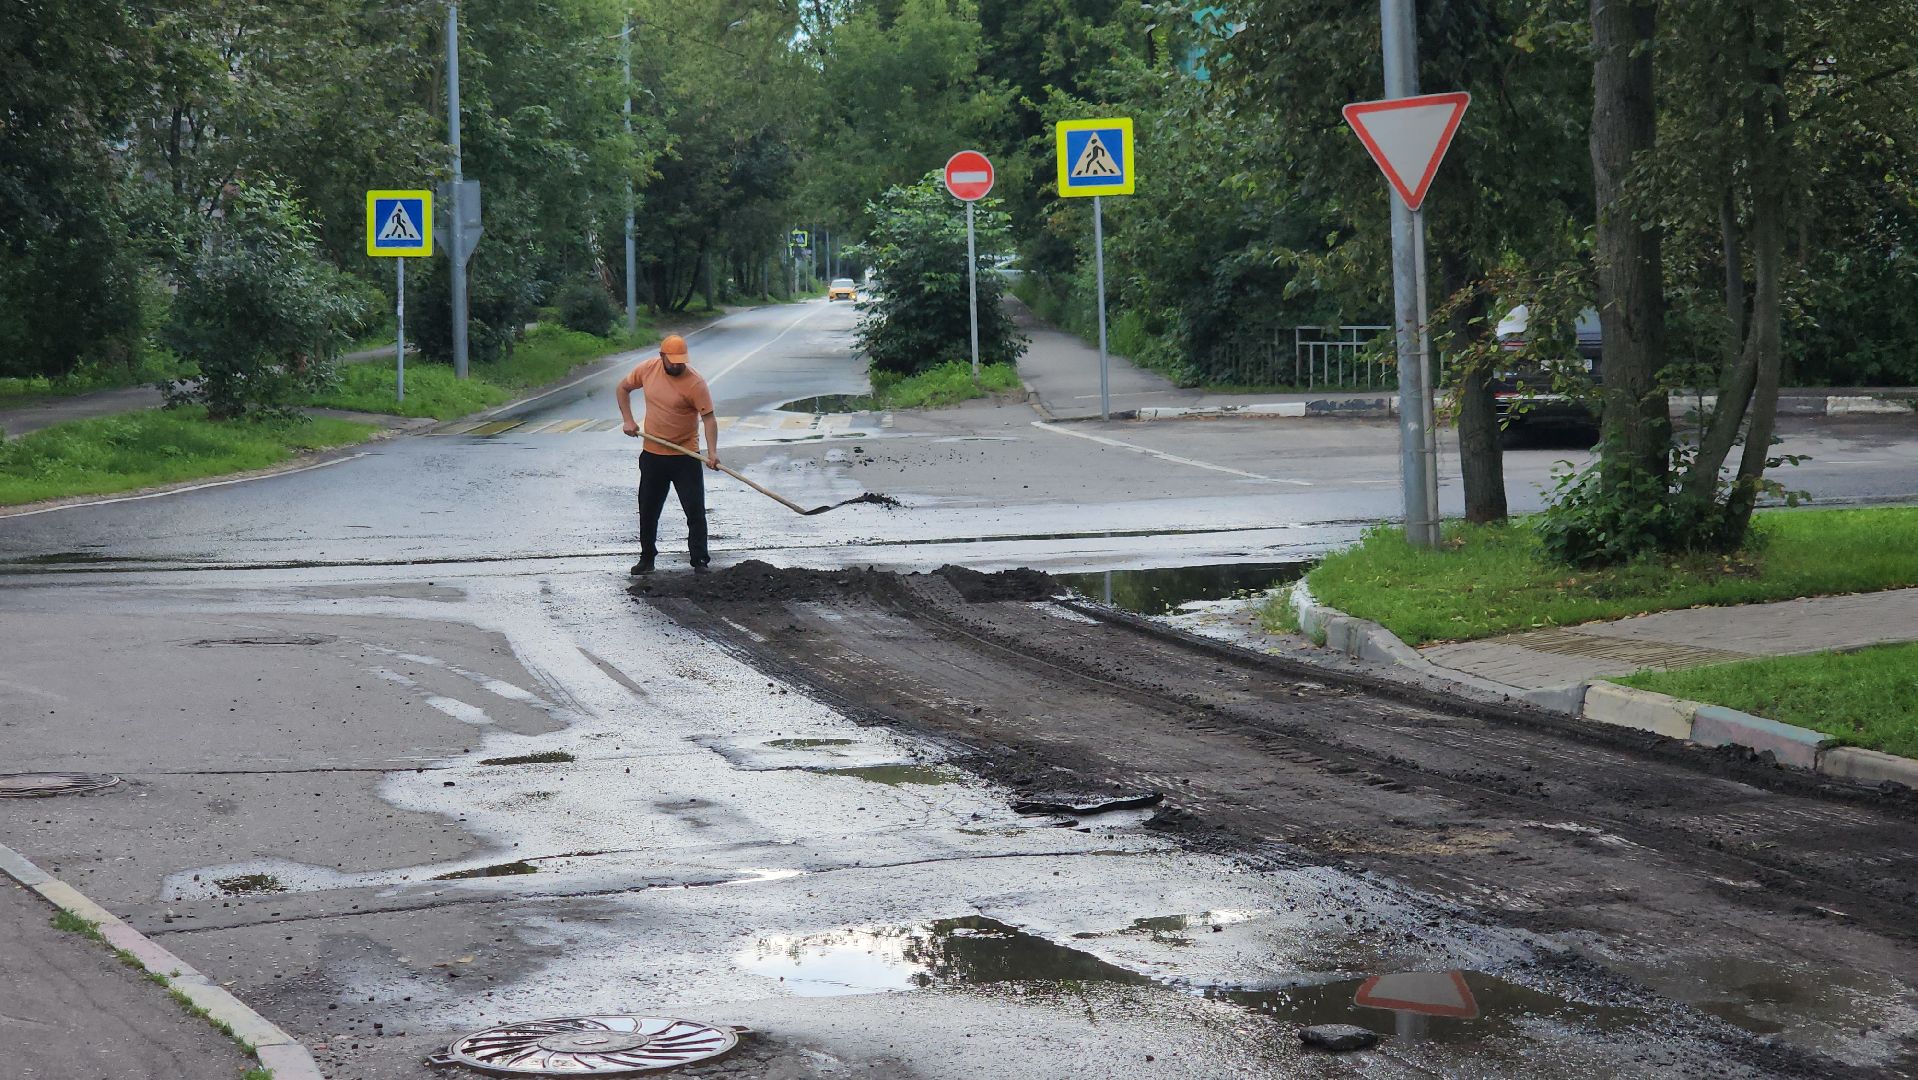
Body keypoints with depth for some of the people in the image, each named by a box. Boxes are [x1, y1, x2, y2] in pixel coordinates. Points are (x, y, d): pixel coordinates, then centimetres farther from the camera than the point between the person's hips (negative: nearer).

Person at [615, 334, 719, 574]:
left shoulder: (695, 383, -16)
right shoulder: (647, 369, -4)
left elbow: (709, 418, -18)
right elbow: (623, 388, 13)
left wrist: (712, 452, -30)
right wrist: (628, 420, 2)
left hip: (685, 456, -4)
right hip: (652, 455, 4)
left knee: (695, 510, -3)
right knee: (648, 510, 12)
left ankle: (700, 561, 4)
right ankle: (646, 558, 26)